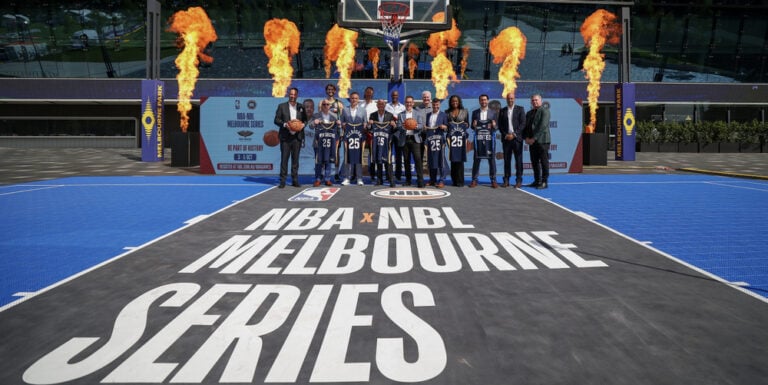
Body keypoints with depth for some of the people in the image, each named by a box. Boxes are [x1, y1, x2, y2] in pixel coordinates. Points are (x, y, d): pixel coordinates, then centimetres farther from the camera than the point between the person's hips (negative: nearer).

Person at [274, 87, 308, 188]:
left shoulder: (301, 107, 11)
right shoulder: (282, 106, 6)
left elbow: (305, 120, 14)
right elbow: (276, 120, 2)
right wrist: (284, 124, -15)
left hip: (297, 137, 2)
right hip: (285, 137, -2)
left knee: (295, 159, 5)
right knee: (284, 158, -1)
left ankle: (295, 180, 11)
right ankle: (282, 181, 3)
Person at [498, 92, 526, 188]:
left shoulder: (520, 109, 5)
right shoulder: (502, 111, 13)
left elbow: (523, 124, -2)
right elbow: (500, 125, 10)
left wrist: (514, 134, -10)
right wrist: (505, 135, -5)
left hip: (517, 138, -2)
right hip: (506, 138, 2)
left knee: (518, 160, -2)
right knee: (507, 160, 2)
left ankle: (519, 181, 1)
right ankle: (506, 180, 6)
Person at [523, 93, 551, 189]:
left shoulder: (544, 111, -3)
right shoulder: (529, 113, 19)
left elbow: (542, 126, -13)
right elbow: (526, 126, 16)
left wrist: (534, 138, -16)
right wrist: (526, 137, -1)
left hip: (542, 140, -7)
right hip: (532, 141, 7)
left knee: (544, 162, -5)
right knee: (534, 162, 8)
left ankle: (544, 182, -2)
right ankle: (537, 181, 14)